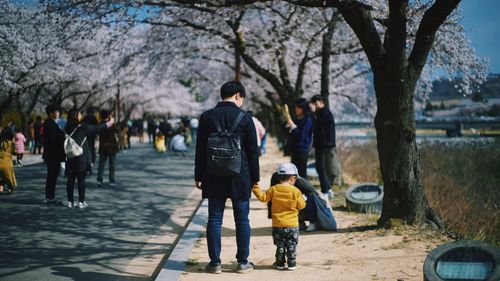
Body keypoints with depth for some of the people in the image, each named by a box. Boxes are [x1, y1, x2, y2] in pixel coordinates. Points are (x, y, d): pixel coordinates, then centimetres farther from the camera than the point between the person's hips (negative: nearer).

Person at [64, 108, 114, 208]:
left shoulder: (67, 128, 3)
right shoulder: (82, 127, -9)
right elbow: (96, 129, 1)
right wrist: (109, 123, 12)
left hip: (70, 158, 4)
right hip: (81, 158, -4)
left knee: (70, 179, 7)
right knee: (81, 179, 1)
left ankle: (70, 201, 11)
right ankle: (81, 201, 3)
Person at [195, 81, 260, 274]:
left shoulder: (207, 117, 1)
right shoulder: (244, 118, -5)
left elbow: (200, 149, 3)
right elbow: (253, 151, -2)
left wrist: (199, 176, 10)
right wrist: (255, 177, 7)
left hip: (214, 178, 2)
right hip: (240, 178, -1)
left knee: (214, 220, 6)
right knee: (242, 220, 7)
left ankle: (215, 262, 8)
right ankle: (243, 262, 11)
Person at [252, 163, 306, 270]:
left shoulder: (273, 189, -4)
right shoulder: (296, 191, -7)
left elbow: (263, 197, 0)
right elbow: (301, 205, -3)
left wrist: (255, 188, 11)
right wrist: (303, 199, 18)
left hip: (277, 224, 1)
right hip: (292, 224, -1)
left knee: (280, 245, 11)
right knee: (291, 245, 8)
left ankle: (280, 263, 14)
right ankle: (292, 264, 8)